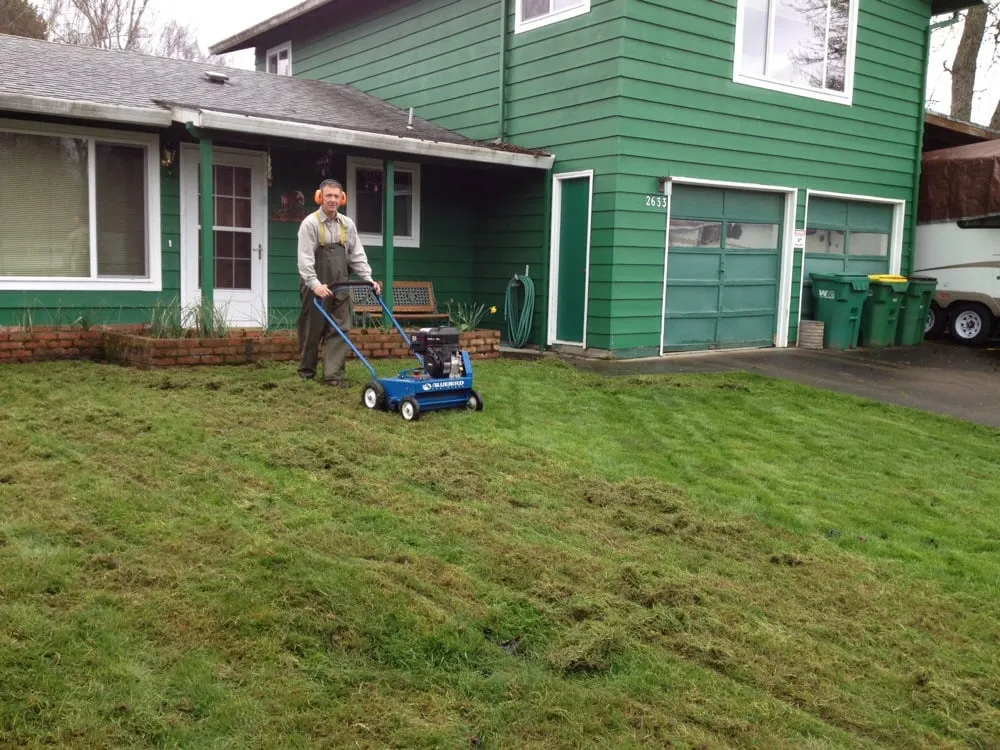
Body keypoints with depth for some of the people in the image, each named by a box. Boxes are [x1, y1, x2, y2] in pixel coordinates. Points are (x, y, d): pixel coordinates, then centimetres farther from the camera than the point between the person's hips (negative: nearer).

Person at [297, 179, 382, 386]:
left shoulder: (348, 224, 8)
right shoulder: (310, 223, -9)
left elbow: (357, 255, 10)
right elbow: (305, 259, -16)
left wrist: (369, 279, 0)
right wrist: (315, 284, -28)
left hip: (340, 287, 4)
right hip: (316, 287, -4)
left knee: (339, 330, -2)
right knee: (311, 330, 5)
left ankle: (333, 375, -1)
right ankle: (306, 371, 21)